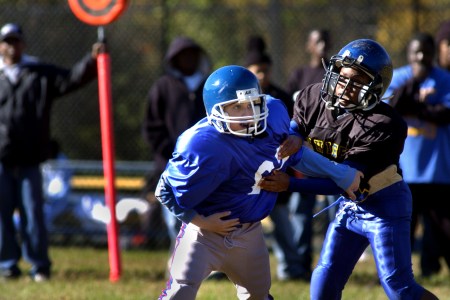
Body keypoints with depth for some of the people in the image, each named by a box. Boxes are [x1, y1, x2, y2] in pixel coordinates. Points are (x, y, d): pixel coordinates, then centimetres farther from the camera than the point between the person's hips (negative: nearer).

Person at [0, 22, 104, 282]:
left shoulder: (42, 75, 9)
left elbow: (72, 78, 0)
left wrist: (92, 60, -15)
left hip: (29, 160, 0)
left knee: (33, 212, 1)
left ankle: (40, 266, 6)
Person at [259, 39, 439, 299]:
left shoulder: (384, 125, -28)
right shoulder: (315, 98, -10)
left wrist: (290, 184, -36)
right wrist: (293, 138, -23)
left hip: (384, 206, -6)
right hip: (349, 205, 7)